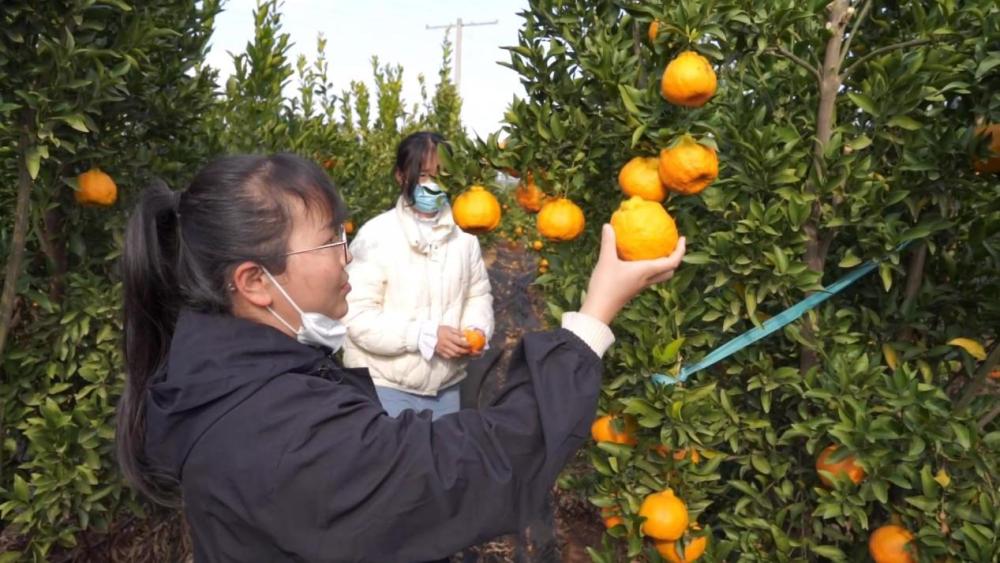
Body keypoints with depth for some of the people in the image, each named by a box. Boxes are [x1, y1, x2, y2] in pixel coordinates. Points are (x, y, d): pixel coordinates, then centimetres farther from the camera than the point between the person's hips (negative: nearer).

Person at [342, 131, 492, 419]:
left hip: (447, 387, 5)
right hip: (386, 388, -5)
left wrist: (477, 329, -10)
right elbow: (358, 317, -17)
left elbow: (478, 295, 11)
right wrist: (426, 335, -24)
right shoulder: (376, 235, -14)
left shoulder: (463, 234, 1)